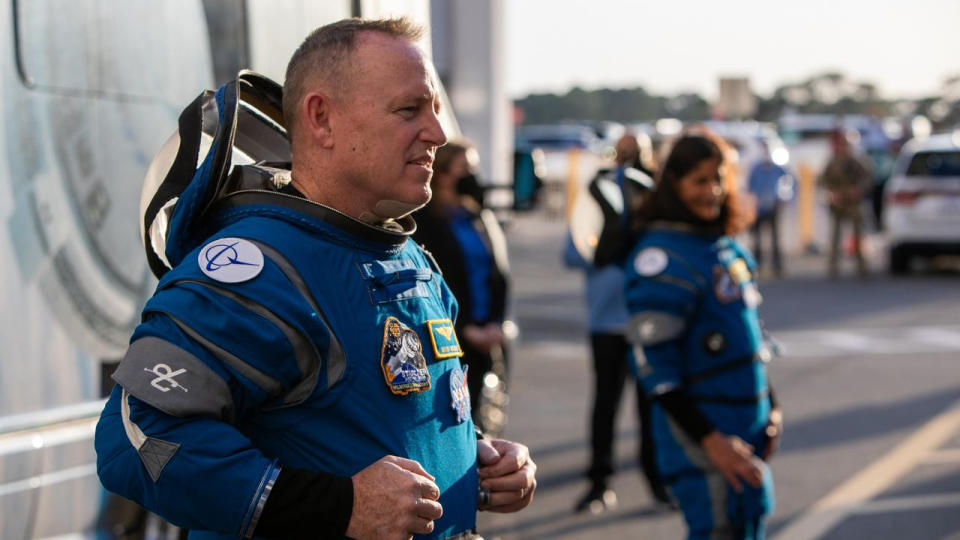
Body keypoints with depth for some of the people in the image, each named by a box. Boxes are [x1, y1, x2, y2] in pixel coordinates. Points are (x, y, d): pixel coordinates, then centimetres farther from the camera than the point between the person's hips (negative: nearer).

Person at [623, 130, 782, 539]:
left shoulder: (729, 246, 12)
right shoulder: (662, 257, -14)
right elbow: (655, 364, -19)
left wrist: (771, 407, 14)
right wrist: (710, 440, -21)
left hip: (747, 425, 8)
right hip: (698, 428, -8)